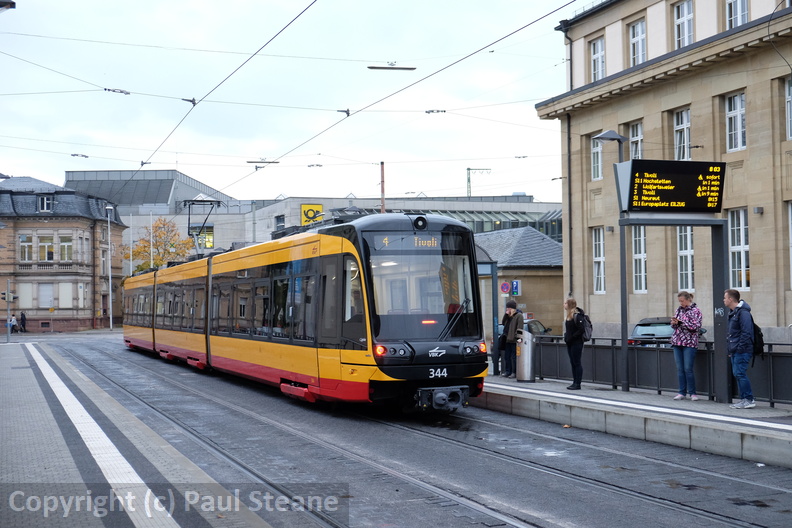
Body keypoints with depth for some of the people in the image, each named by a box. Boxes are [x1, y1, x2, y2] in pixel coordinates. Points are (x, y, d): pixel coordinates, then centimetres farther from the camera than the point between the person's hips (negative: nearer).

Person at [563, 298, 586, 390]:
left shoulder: (577, 316, -15)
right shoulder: (569, 316, 14)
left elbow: (581, 330, -21)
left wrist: (572, 337, -20)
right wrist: (566, 338, 9)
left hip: (576, 343, -9)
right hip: (570, 343, 9)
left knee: (577, 363, -4)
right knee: (573, 363, 11)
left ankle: (577, 384, -1)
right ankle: (575, 382, 17)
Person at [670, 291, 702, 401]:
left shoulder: (695, 310, -3)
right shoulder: (679, 309, 15)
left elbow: (696, 327, -11)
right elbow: (674, 326, 20)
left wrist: (681, 322, -16)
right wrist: (674, 323, -4)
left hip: (689, 343, -6)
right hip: (677, 342, 6)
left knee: (688, 369, -8)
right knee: (680, 369, 4)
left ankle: (692, 393, 2)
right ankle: (682, 392, 9)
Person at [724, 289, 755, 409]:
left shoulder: (743, 313, -15)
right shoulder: (733, 312, 18)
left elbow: (746, 333, -20)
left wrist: (739, 348, -20)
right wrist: (730, 350, 18)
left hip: (742, 351, -10)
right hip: (735, 351, 10)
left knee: (740, 373, -11)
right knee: (737, 374, 10)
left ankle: (749, 400, -7)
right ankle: (744, 399, 15)